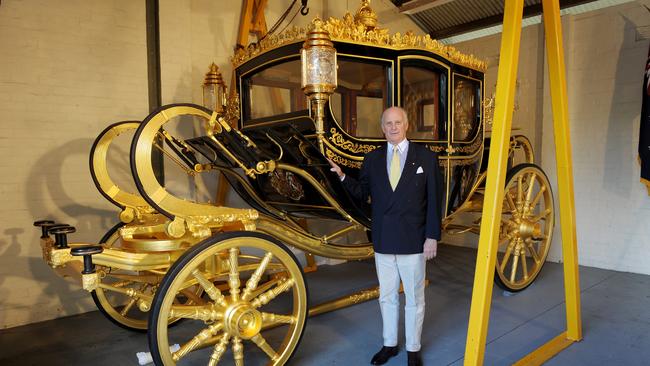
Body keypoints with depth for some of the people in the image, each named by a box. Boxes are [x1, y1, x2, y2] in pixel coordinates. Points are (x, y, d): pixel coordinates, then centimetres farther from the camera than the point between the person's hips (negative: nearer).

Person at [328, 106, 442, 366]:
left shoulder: (426, 157, -2)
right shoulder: (372, 159, 5)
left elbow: (434, 201, -3)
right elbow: (362, 193, 2)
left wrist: (432, 237, -8)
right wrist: (342, 176, -14)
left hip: (413, 241, -2)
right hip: (383, 241, 3)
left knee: (414, 298, 12)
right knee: (386, 296, 17)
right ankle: (389, 344, 36)